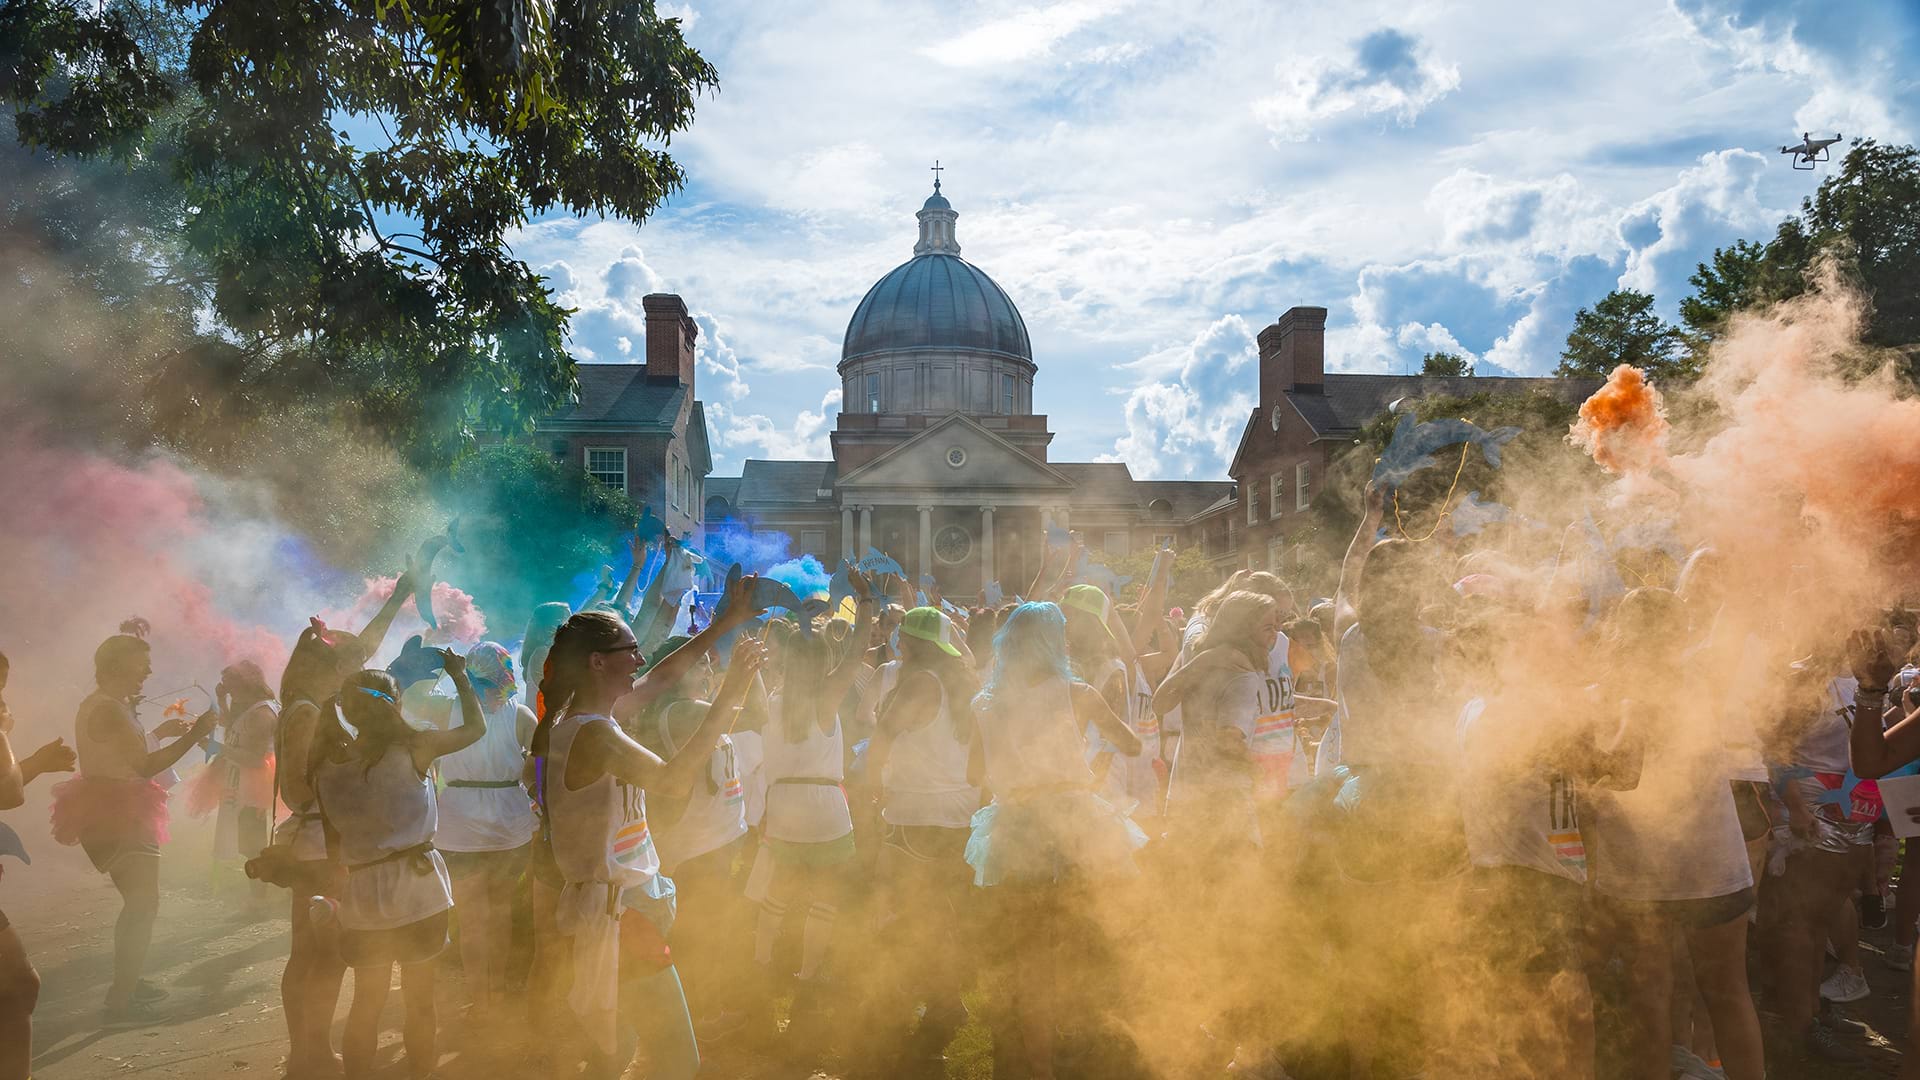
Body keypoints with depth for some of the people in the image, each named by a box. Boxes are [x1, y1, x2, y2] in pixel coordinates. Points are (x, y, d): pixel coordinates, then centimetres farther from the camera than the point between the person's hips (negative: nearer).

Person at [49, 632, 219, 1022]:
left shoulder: (98, 704, 14)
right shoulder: (110, 709, -20)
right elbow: (145, 766, -26)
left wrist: (161, 731, 17)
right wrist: (192, 735, -24)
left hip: (107, 814, 11)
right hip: (117, 817, -11)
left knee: (138, 902, 21)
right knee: (143, 904, -9)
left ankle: (126, 983, 31)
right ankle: (121, 1000, -8)